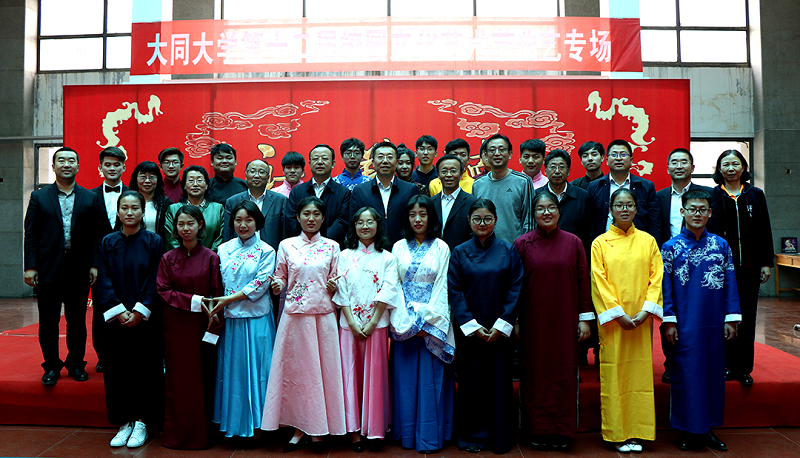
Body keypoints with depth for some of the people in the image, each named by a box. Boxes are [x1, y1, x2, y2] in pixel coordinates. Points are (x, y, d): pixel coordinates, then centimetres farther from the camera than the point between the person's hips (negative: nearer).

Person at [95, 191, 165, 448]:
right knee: (117, 367, 5)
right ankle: (124, 423, 16)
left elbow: (154, 282, -5)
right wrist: (119, 311, -10)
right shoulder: (108, 243, 5)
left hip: (146, 318, -2)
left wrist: (139, 312, -13)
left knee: (145, 366, 1)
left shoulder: (154, 242, -2)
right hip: (116, 318, 2)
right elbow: (104, 281, 1)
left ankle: (142, 422, 13)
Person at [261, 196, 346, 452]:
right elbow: (281, 279, 10)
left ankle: (318, 429, 16)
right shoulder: (286, 245, 6)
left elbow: (334, 284, 10)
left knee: (321, 367, 3)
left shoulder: (332, 247, 6)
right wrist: (277, 285, -11)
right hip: (295, 314, 0)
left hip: (323, 314, 0)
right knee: (295, 368, 4)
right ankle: (299, 427, 18)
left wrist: (334, 285, -11)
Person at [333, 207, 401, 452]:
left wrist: (371, 324, -11)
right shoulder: (345, 256, 7)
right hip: (349, 325, 1)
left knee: (375, 374, 3)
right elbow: (341, 292, 0)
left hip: (376, 325, -1)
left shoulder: (387, 258, 4)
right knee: (351, 373, 3)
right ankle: (355, 430, 12)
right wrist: (353, 323, -9)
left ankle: (374, 429, 14)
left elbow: (387, 293, -4)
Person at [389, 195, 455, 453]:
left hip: (433, 321, -2)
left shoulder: (441, 247, 3)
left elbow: (441, 287, -2)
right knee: (405, 377, 4)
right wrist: (406, 321, -8)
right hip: (404, 322, 2)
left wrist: (426, 321, -10)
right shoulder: (399, 247, 8)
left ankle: (430, 437, 9)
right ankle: (406, 434, 15)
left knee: (430, 378, 0)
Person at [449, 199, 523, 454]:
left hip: (500, 330, 0)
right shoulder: (459, 253, 3)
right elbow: (454, 292, -2)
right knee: (470, 383, 4)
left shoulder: (508, 251, 3)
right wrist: (473, 326, -9)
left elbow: (515, 289, -1)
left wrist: (502, 325, -9)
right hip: (469, 330, 0)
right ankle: (472, 435, 20)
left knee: (500, 382, 5)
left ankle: (501, 437, 19)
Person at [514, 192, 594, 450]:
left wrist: (585, 318, 1)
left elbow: (583, 281, 4)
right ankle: (539, 430, 20)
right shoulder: (522, 244, 0)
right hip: (533, 322, 0)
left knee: (564, 375, 6)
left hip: (565, 322, 1)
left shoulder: (573, 242, 2)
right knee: (535, 375, 6)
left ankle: (562, 432, 20)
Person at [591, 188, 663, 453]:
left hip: (641, 319, 2)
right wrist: (619, 313, -11)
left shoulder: (647, 241, 9)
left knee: (640, 372, 4)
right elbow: (599, 281, -3)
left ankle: (637, 432, 14)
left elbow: (657, 277, 3)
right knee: (613, 374, 0)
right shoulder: (600, 243, 2)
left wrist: (645, 310, -8)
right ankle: (616, 433, 10)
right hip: (612, 319, -2)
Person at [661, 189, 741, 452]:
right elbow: (665, 287, -2)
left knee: (713, 372, 9)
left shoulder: (721, 245, 6)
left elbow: (730, 283, 7)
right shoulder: (670, 248, -1)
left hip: (714, 324, 3)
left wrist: (731, 319, 1)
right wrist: (668, 321, -7)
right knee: (686, 373, 2)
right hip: (685, 325, -3)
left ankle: (707, 428, 22)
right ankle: (687, 430, 15)